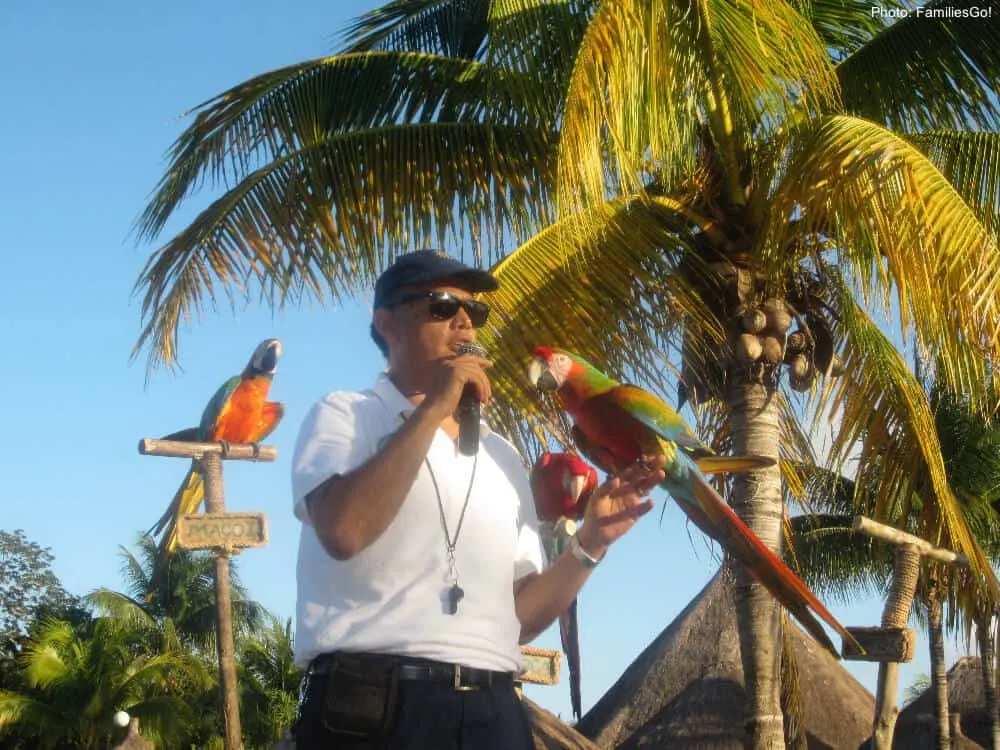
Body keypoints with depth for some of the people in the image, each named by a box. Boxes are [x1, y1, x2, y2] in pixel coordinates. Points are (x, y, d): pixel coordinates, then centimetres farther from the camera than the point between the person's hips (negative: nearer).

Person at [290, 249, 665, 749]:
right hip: (370, 706, -5)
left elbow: (518, 616, 16)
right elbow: (344, 531, -17)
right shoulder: (344, 417, 4)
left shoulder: (502, 457, 19)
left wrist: (590, 543, 3)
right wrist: (432, 409, -12)